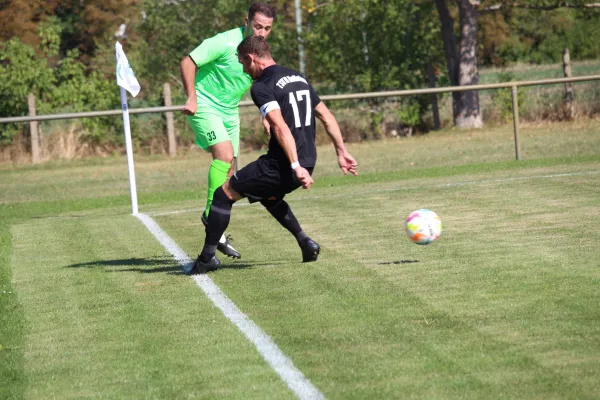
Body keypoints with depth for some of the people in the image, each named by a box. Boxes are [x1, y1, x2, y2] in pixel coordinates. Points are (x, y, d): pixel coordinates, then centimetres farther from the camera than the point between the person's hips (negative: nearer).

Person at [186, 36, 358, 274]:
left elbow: (281, 127, -23)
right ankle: (305, 243, 23)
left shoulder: (261, 87, -10)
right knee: (268, 195, 34)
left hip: (281, 165, -8)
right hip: (307, 163, 8)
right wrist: (342, 152, 19)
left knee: (223, 194, 5)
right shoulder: (298, 78, 16)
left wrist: (295, 166, -28)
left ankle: (208, 258, 4)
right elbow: (327, 117, 17)